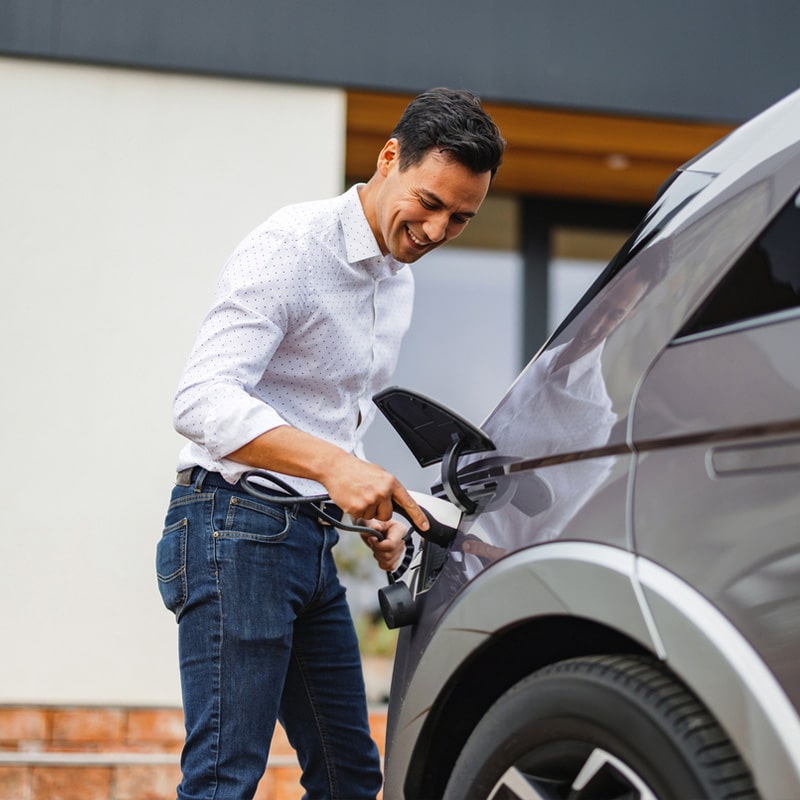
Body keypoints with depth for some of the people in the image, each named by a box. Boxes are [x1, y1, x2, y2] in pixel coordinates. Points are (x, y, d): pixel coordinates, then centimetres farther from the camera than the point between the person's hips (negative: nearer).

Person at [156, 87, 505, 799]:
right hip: (235, 528, -9)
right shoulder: (290, 247, -12)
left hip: (312, 542, 9)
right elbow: (202, 401, -24)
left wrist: (380, 509, 10)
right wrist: (333, 465, -35)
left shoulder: (399, 279, 16)